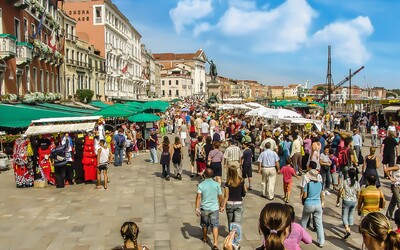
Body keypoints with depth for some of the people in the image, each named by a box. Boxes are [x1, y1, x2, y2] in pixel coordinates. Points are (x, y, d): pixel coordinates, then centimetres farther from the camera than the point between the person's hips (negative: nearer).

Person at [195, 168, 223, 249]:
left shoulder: (201, 185, -7)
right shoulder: (217, 184, -3)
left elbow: (198, 197, -16)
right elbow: (220, 197, 2)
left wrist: (197, 208, -16)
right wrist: (221, 206, 16)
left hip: (204, 208, 1)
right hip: (214, 208, 0)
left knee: (204, 224, 20)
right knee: (215, 226, 1)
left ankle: (205, 238, 40)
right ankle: (215, 243, -10)